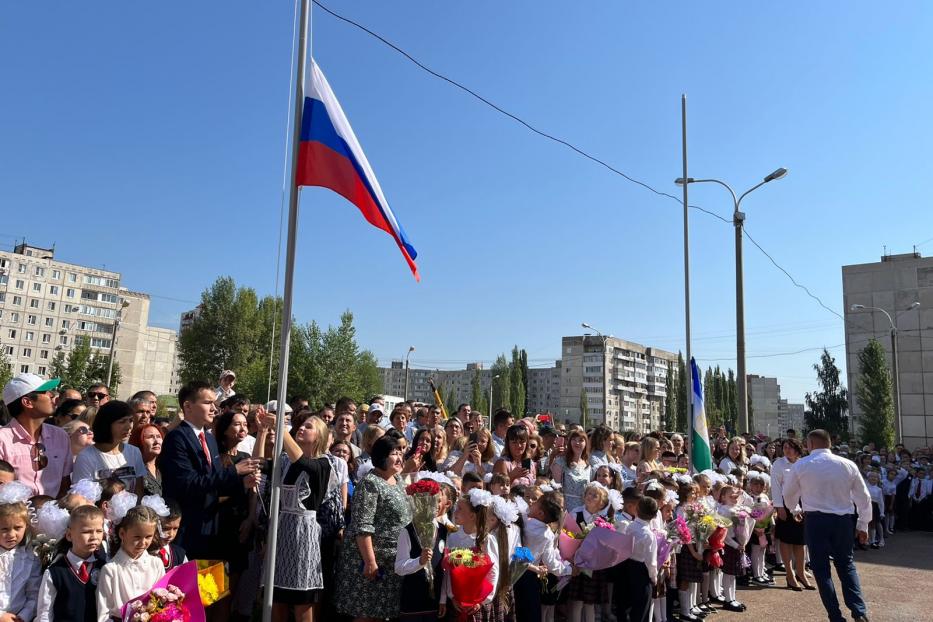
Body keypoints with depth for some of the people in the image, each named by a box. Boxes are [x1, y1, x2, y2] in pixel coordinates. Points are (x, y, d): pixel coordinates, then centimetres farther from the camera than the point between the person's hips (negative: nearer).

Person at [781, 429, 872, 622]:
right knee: (846, 564, 19)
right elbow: (864, 497, 7)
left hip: (816, 520, -2)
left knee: (821, 568, 8)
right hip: (843, 520, 2)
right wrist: (863, 525, 18)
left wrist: (794, 509, 33)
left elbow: (788, 494, 11)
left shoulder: (801, 465, -2)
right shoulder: (848, 465, 1)